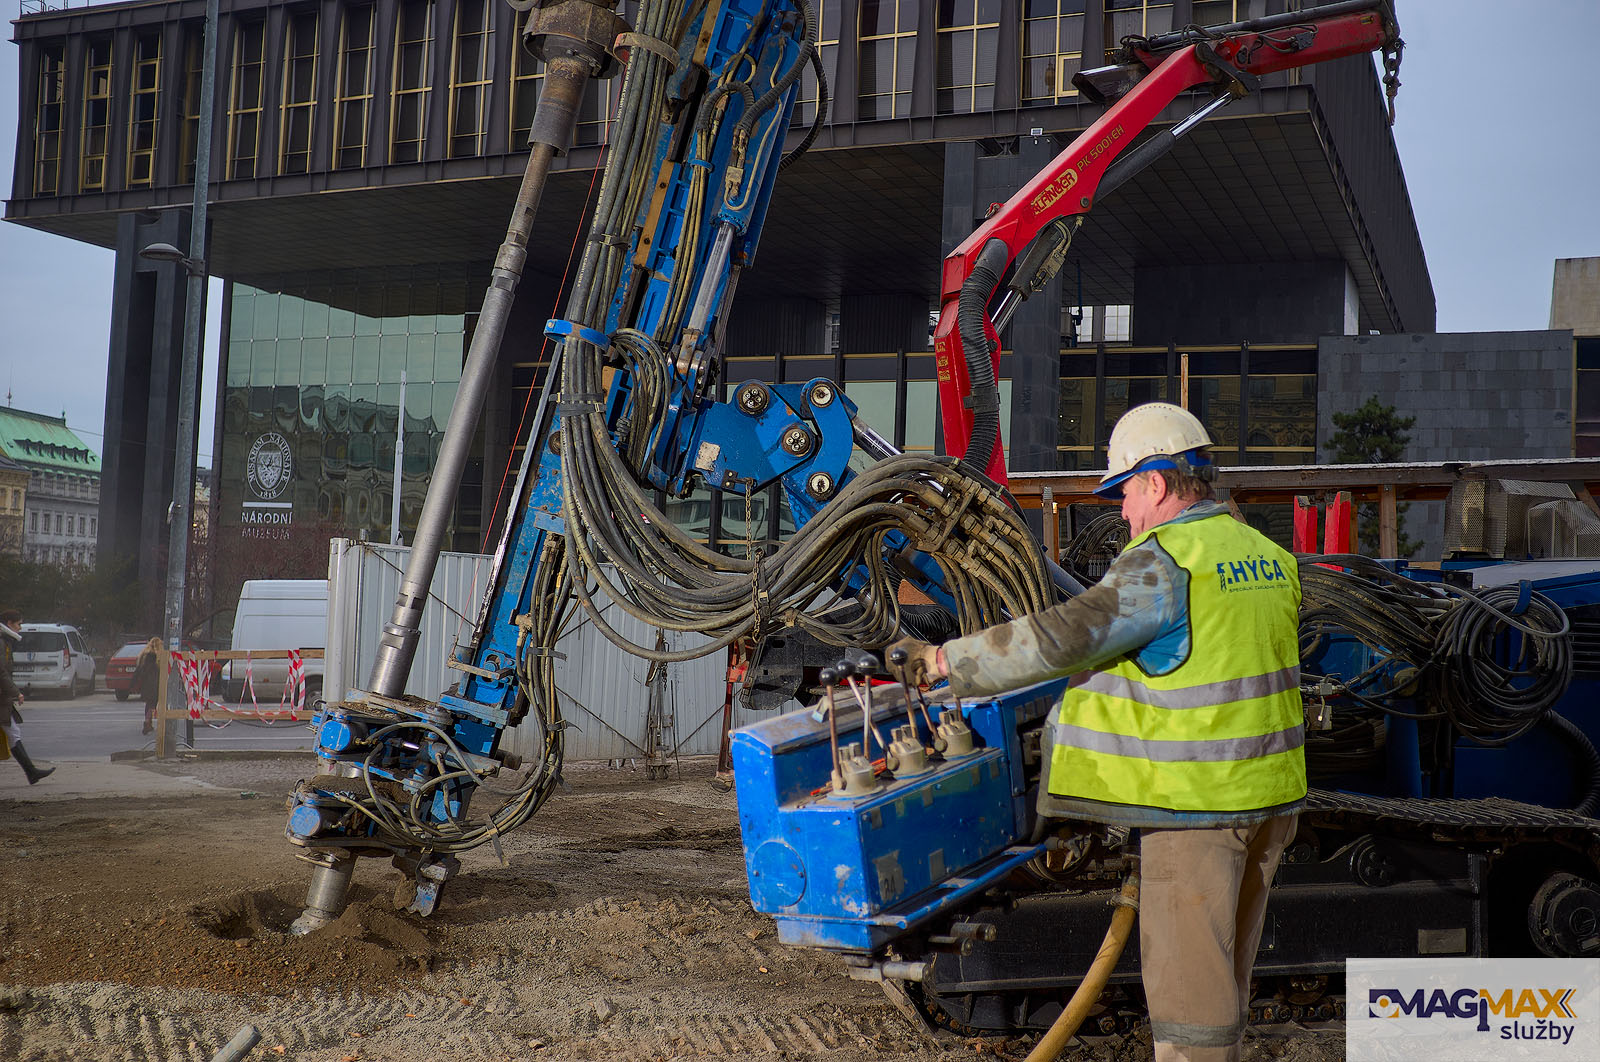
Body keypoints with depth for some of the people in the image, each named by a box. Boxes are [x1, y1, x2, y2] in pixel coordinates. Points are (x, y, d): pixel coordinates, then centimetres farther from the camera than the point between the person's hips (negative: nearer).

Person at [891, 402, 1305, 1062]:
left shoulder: (1163, 566, -17)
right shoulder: (1268, 557, 11)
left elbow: (1059, 640, -22)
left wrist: (946, 660, -15)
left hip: (1197, 800, -9)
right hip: (1270, 790, 9)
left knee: (1186, 969, 0)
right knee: (1227, 965, 19)